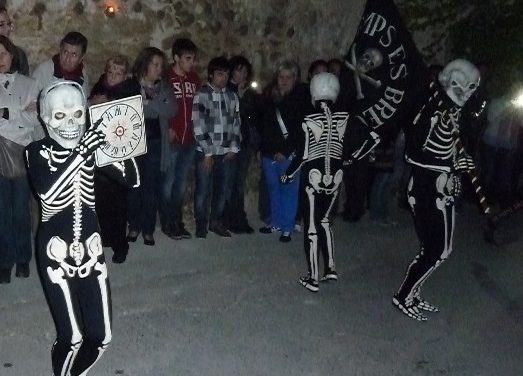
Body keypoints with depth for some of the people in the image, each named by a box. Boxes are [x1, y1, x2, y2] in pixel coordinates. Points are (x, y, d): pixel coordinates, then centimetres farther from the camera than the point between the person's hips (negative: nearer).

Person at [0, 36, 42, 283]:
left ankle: (22, 259, 17)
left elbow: (36, 120, 4)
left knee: (22, 209, 3)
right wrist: (22, 112, -8)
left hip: (22, 154, 0)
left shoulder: (28, 84, 9)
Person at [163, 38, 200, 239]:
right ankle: (167, 223, 12)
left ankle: (178, 221, 21)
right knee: (168, 181, 2)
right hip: (171, 139, -5)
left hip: (189, 139, 5)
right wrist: (167, 129, -12)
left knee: (182, 183, 12)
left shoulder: (194, 79, 10)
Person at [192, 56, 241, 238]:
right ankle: (200, 225, 18)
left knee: (224, 189, 11)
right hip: (205, 152, -4)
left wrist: (234, 148, 2)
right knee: (203, 190, 4)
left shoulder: (232, 96, 8)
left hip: (227, 153, 4)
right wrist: (208, 153, -11)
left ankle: (217, 222, 27)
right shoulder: (202, 95, -6)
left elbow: (236, 123, 11)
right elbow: (198, 126, -11)